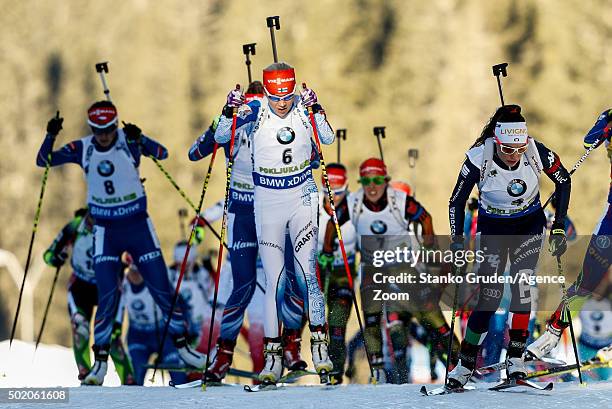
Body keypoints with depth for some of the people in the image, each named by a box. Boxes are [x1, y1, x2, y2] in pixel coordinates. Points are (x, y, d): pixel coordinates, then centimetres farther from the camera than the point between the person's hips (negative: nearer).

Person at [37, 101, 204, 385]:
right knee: (107, 295, -10)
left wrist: (138, 139, -42)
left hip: (138, 226, 0)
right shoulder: (83, 149, -5)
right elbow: (44, 161, -7)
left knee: (161, 289, 4)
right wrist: (50, 136, -25)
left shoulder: (129, 141, -11)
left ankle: (182, 344, 21)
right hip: (106, 231, 0)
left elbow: (162, 153, -25)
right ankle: (100, 362, -2)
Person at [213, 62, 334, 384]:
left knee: (308, 270, -7)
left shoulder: (303, 108, -4)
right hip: (267, 201, -1)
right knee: (272, 278, -5)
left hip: (302, 197, 1)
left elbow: (327, 139, -14)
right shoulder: (255, 112, -7)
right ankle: (273, 353, -1)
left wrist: (315, 110, -27)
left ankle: (319, 344, 4)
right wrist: (230, 112, -24)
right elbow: (220, 138, -8)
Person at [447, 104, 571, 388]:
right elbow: (456, 202, -12)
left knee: (521, 286, -15)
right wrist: (457, 242, -20)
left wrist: (559, 227, -6)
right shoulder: (479, 159, -26)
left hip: (529, 225, 1)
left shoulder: (536, 152, -23)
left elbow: (563, 181, -4)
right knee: (490, 295, -10)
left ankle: (515, 358, -5)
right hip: (493, 228, -1)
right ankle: (465, 365, -1)